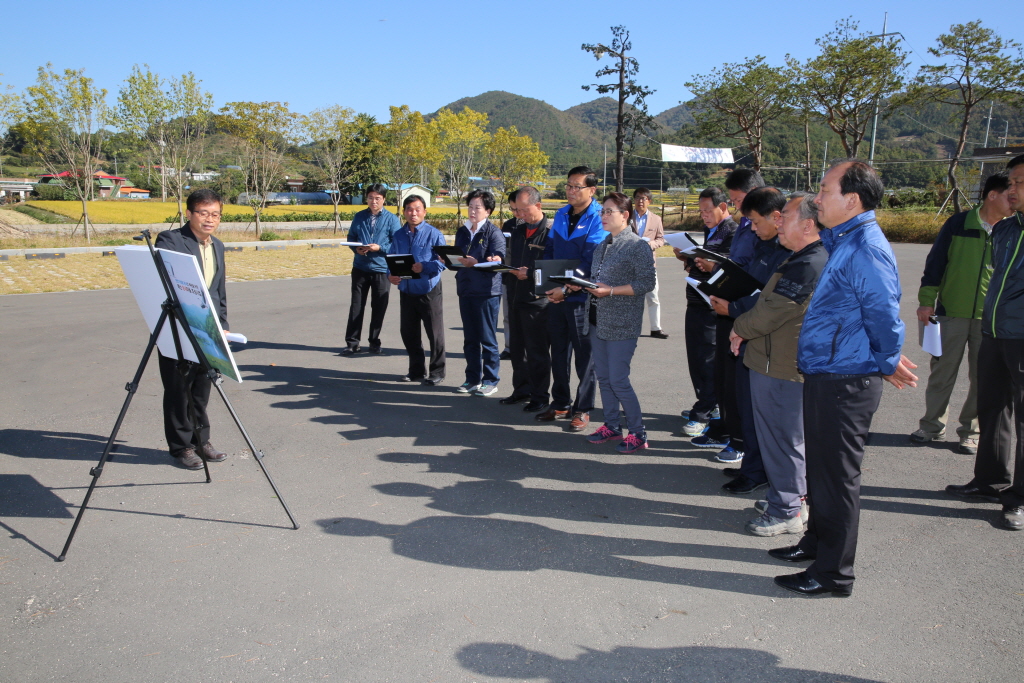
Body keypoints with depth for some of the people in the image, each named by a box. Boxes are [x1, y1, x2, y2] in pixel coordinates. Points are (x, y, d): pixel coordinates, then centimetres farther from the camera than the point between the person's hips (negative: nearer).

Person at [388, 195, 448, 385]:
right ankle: (416, 370, 27)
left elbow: (443, 261, -12)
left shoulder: (434, 234, -7)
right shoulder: (398, 235, 9)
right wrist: (390, 275, -7)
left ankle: (437, 372, 14)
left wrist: (423, 267, -27)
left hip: (429, 292, -5)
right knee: (408, 333, 12)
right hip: (406, 291, 5)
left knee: (435, 333, 2)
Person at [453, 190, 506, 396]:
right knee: (470, 339, 12)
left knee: (488, 340, 1)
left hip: (487, 292, -6)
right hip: (465, 291, 6)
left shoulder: (494, 233, -6)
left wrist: (475, 263, -26)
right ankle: (472, 379, 22)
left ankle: (490, 381, 10)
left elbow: (496, 263, -16)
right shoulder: (462, 232, 13)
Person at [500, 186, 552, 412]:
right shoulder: (517, 231, 15)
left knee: (537, 351, 0)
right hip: (516, 298, 8)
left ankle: (539, 397, 11)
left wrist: (530, 273, -21)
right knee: (517, 348, 15)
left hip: (538, 300, -8)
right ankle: (522, 389, 29)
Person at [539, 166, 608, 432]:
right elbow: (549, 250, 13)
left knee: (585, 355, 4)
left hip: (582, 297, -6)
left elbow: (591, 260, -17)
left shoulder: (599, 218, -10)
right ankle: (560, 403, 27)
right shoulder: (561, 215, 10)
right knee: (559, 352, 14)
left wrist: (566, 288, -22)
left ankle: (583, 409, 15)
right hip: (557, 296, 6)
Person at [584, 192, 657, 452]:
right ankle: (612, 425, 25)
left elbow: (647, 282, -15)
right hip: (598, 320, 8)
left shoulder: (637, 246, -10)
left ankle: (638, 433, 6)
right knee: (603, 377, 12)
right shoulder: (603, 245, 14)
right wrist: (585, 285, 4)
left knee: (618, 380, -7)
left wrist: (610, 290, -21)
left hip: (622, 323, -8)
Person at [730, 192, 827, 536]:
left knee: (780, 438, 0)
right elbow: (772, 302, 18)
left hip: (781, 367, -11)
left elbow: (772, 312, -22)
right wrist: (746, 327, 5)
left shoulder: (807, 266, -23)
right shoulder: (805, 259, 13)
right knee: (792, 436, 19)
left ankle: (786, 511, 11)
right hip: (788, 362, 11)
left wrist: (739, 328, -4)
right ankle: (795, 497, 32)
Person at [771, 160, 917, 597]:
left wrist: (887, 364, -5)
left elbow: (885, 317, -18)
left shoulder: (867, 250, -21)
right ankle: (817, 542, 40)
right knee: (820, 466, 22)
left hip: (845, 383, -10)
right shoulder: (840, 241, 12)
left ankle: (833, 573, 15)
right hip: (824, 376, 10)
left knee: (836, 475, 1)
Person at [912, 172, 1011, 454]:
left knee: (982, 377, 6)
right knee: (942, 371, 7)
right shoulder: (959, 224, -2)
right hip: (951, 312, -1)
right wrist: (926, 300, -4)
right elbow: (935, 262, 1)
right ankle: (933, 425, 21)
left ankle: (971, 431, 19)